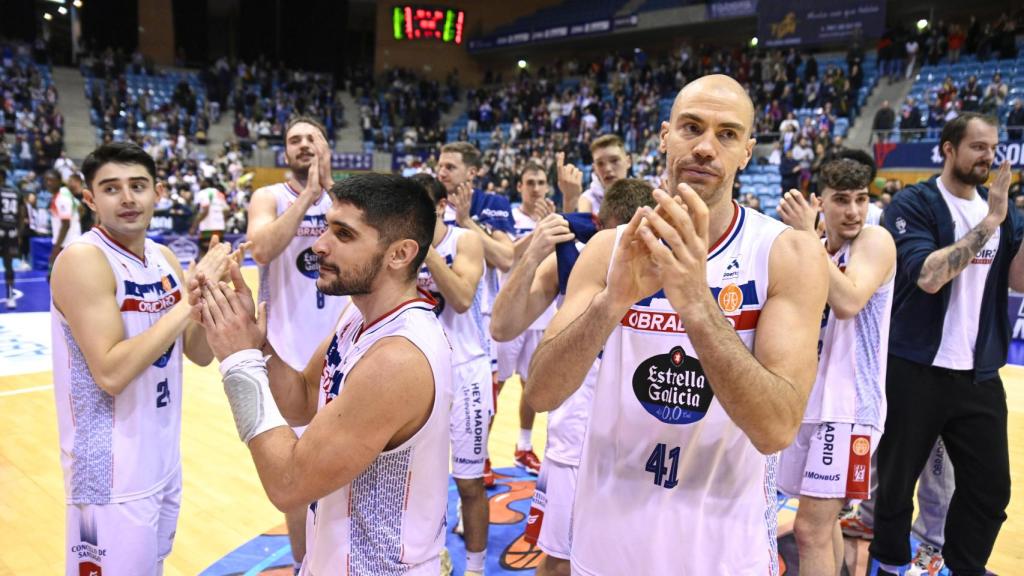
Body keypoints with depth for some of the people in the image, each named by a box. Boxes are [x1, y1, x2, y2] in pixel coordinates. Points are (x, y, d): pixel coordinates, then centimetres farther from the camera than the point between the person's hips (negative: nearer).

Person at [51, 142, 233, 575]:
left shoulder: (165, 258, 5)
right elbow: (110, 373, -26)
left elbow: (200, 354, 5)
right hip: (113, 473, -7)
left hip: (165, 457, 7)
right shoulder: (83, 260, -17)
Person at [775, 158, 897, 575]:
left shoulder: (875, 240, -11)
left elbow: (848, 302, -29)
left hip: (849, 401, -7)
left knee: (811, 529, -8)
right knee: (823, 521, 19)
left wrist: (807, 236, -26)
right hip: (811, 397, 8)